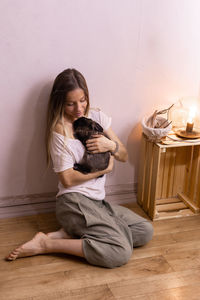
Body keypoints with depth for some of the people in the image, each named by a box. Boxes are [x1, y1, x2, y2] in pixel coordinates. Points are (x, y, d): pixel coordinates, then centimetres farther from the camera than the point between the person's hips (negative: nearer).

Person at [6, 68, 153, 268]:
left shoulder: (97, 117, 7)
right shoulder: (59, 131, -11)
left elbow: (124, 156, 11)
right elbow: (67, 179, -14)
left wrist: (111, 145, -12)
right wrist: (104, 169, -7)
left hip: (97, 200, 8)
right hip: (74, 201, -8)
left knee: (145, 231, -4)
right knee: (121, 253, -21)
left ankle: (69, 233, -5)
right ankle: (46, 244, -11)